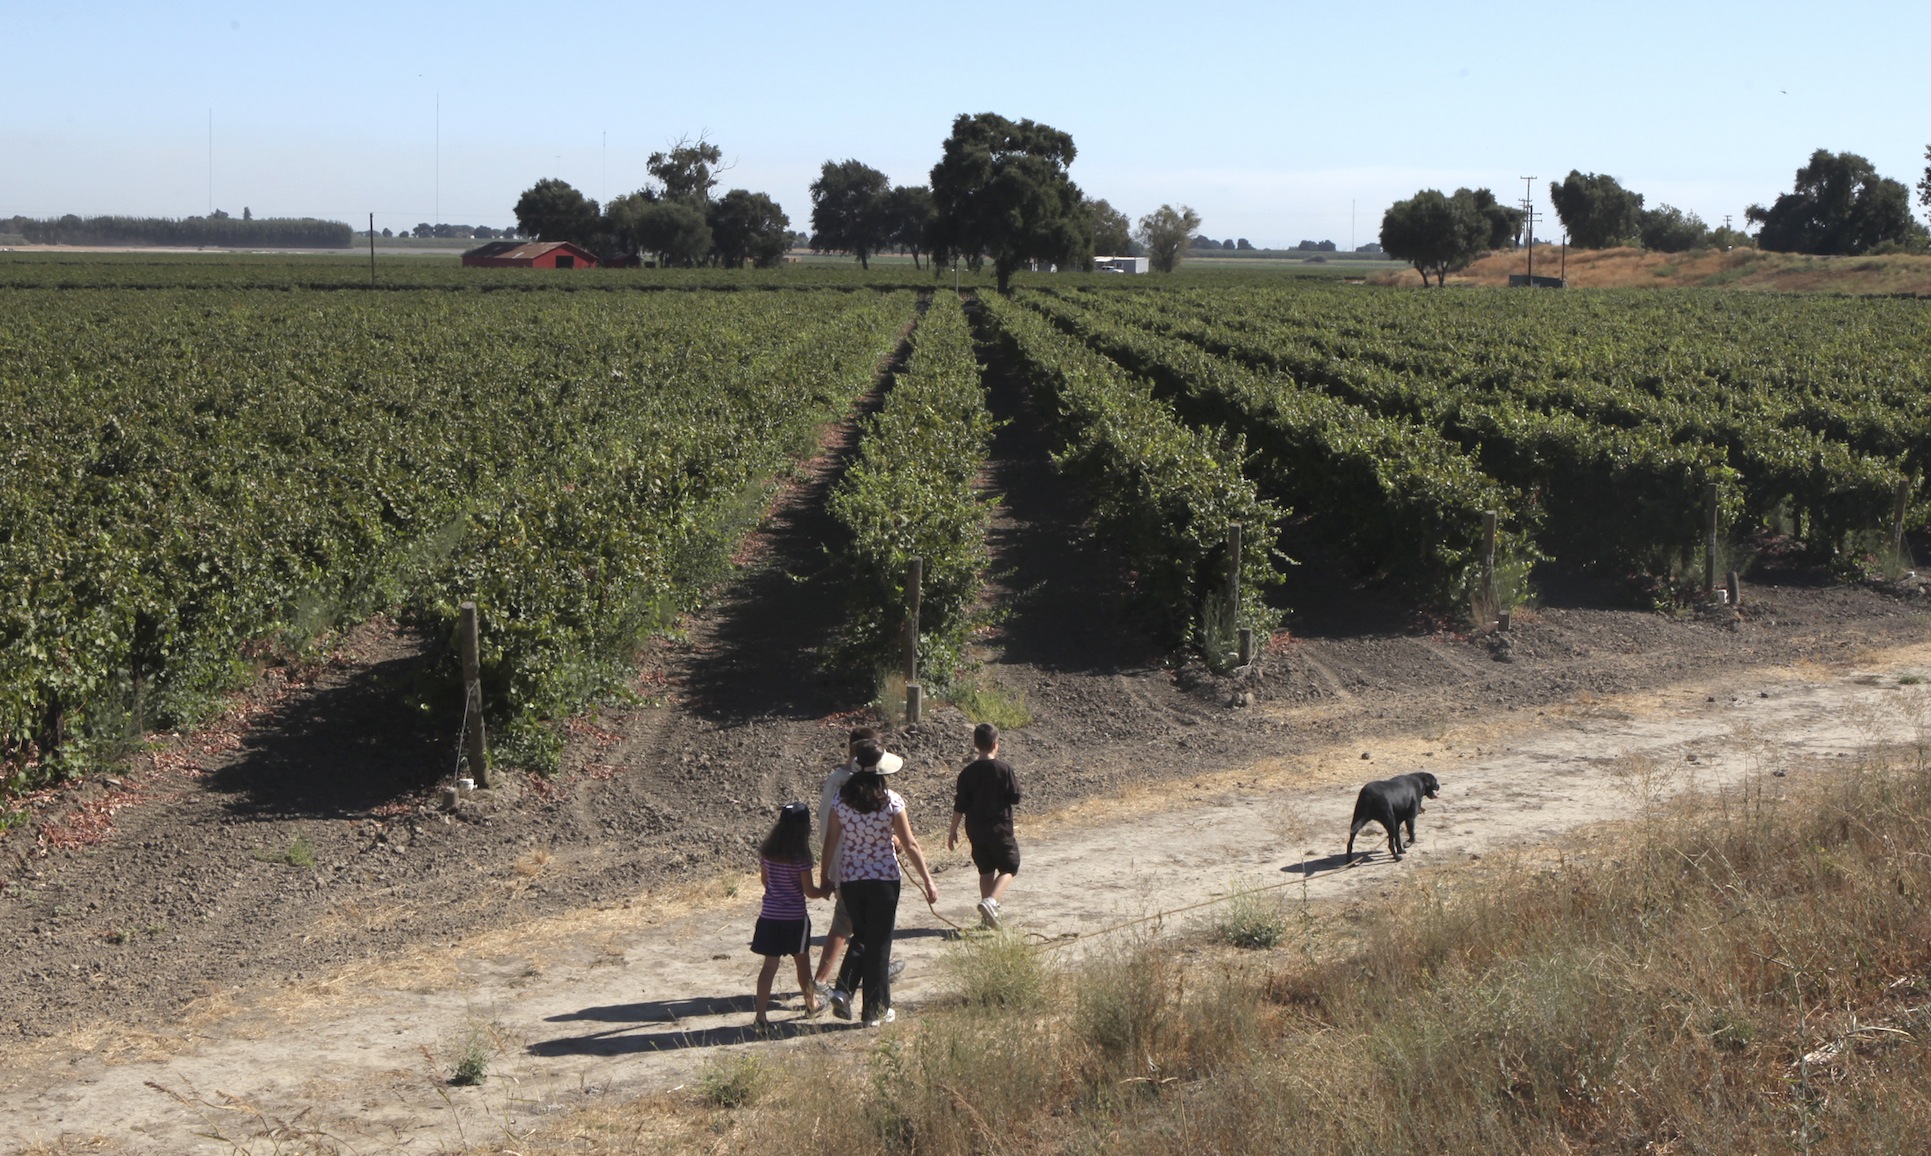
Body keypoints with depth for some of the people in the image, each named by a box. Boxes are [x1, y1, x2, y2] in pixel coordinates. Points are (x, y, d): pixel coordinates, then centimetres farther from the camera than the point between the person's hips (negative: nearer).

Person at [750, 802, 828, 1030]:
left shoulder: (767, 851, 0)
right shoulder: (800, 856, -15)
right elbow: (809, 892, -11)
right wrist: (826, 891, 8)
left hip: (769, 915, 4)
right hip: (794, 917, -4)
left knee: (770, 965, 3)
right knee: (802, 962, 16)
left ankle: (760, 1016, -7)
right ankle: (811, 1004, 34)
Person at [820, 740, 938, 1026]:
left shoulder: (841, 800, -4)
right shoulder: (890, 801, -11)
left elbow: (830, 842, 1)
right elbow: (910, 845, -8)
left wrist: (824, 879, 14)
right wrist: (928, 882, 0)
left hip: (849, 880, 3)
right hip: (884, 879, -3)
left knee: (861, 936, 22)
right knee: (879, 943, 8)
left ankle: (844, 991, 4)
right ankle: (875, 1010, 14)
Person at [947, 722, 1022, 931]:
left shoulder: (968, 772, -2)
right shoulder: (1004, 768, -12)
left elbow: (960, 806, -1)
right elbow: (1015, 798, -7)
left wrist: (953, 831, 8)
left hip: (975, 830, 4)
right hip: (999, 828, -4)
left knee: (986, 871, 13)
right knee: (1008, 867, 7)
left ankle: (989, 917, 15)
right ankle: (990, 901, -18)